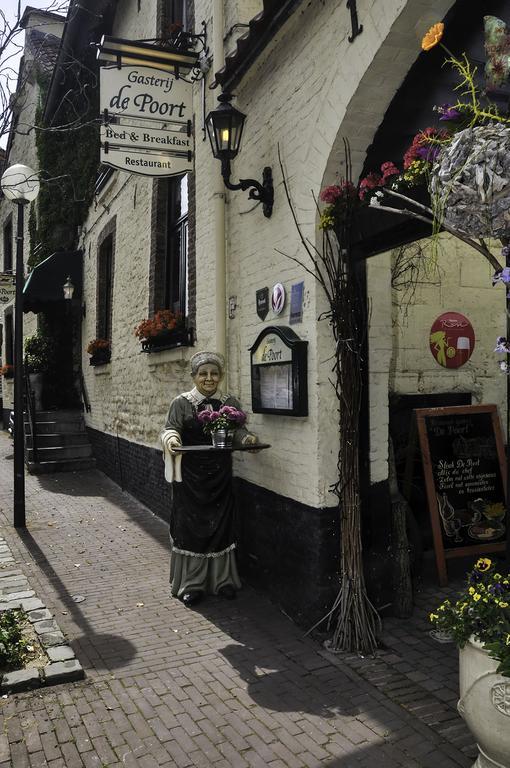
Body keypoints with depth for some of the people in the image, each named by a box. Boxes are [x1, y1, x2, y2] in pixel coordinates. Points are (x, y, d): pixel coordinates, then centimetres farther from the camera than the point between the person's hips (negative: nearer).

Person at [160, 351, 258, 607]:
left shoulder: (230, 403, 6)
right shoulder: (182, 403, 0)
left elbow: (238, 430, 3)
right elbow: (171, 428, -6)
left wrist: (247, 438, -19)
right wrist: (172, 438, -29)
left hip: (220, 476, 2)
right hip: (190, 475, -2)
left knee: (220, 525, 8)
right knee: (190, 525, 3)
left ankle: (222, 579, 23)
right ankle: (191, 583, 16)